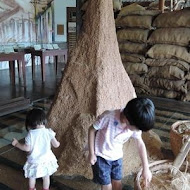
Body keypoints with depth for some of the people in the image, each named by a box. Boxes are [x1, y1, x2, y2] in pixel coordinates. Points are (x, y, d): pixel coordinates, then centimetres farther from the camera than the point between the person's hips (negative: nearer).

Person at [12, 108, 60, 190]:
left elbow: (27, 148, -18)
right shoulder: (49, 132, -13)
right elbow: (56, 145, -9)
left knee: (32, 177, 25)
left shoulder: (31, 134, -18)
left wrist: (16, 144, -3)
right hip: (46, 159, 1)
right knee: (46, 176, 23)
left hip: (34, 161, -1)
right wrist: (58, 143, 16)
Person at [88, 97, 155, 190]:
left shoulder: (135, 126, -19)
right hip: (101, 156, -4)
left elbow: (140, 144, -4)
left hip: (117, 157, 4)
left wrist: (146, 168, -3)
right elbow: (92, 130, -18)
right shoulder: (109, 117, -34)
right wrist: (91, 153, -13)